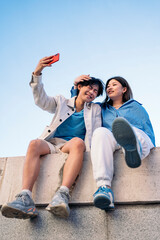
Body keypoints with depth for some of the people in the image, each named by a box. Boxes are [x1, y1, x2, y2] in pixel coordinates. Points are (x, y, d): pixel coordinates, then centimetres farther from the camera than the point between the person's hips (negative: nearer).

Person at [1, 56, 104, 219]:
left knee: (77, 142, -36)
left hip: (71, 146, 0)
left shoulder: (95, 110, 21)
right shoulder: (62, 102, 19)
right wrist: (37, 75, -14)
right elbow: (41, 101, 1)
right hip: (52, 143, 1)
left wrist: (88, 149, -10)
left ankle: (62, 194, -51)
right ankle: (25, 198, -46)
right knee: (34, 144, -32)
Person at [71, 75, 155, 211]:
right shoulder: (101, 108, 33)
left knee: (121, 123, -34)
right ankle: (104, 188, -49)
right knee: (101, 132, -33)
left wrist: (150, 149, 1)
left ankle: (134, 150, -73)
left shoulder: (136, 107, 28)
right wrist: (76, 86, 25)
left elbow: (149, 132, 19)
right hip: (110, 145, 2)